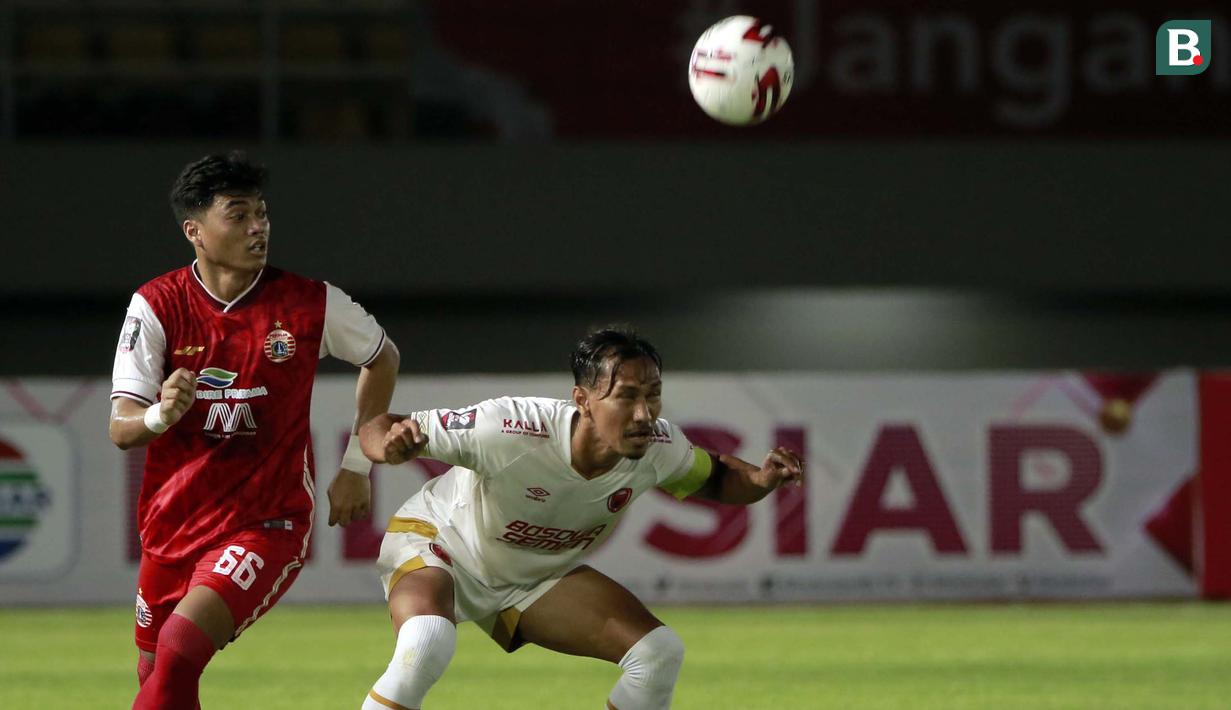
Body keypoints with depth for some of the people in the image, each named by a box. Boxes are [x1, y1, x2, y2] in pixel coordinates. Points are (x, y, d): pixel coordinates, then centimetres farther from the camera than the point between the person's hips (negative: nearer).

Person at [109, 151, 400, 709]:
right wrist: (160, 416, -34)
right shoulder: (157, 306, -7)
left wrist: (356, 466, 9)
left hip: (268, 522, -3)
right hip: (172, 523, 3)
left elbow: (382, 358, 13)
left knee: (179, 648, -25)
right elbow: (120, 430, -10)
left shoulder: (311, 304, -7)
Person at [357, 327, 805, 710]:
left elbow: (714, 478, 3)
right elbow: (375, 428, -28)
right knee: (426, 644, -38)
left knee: (659, 654, -8)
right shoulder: (511, 431, -38)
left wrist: (760, 480, -20)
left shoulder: (659, 448, -22)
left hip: (537, 575, 6)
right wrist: (390, 445, -53)